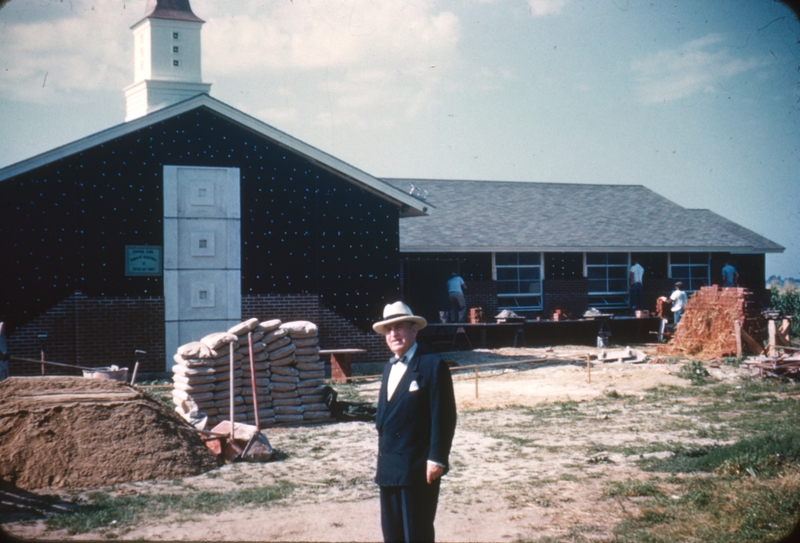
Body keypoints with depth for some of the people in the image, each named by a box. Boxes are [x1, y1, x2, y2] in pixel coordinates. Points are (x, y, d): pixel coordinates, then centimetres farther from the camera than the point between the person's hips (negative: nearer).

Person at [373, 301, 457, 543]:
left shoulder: (432, 365, -10)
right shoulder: (389, 368, 15)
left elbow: (444, 417, -14)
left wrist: (437, 459, -18)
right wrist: (382, 459, 17)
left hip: (418, 468, -8)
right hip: (389, 469, 8)